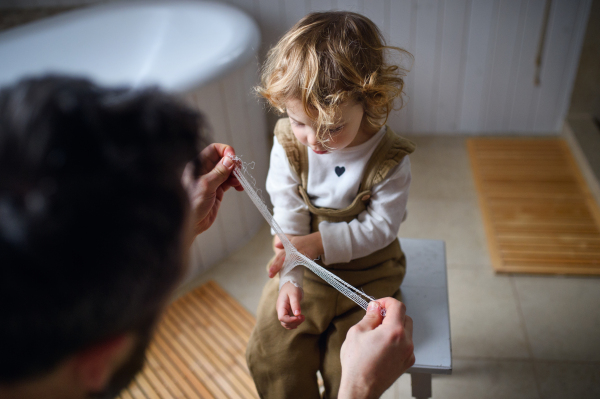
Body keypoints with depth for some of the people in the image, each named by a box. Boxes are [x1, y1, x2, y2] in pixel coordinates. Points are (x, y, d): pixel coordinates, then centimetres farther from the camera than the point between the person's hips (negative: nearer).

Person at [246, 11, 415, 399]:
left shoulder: (390, 160, -20)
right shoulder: (288, 143, -13)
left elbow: (379, 227, -16)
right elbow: (288, 219, -10)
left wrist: (316, 243, -27)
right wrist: (290, 278, -19)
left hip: (367, 275, -2)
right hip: (304, 270, 2)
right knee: (270, 355, -4)